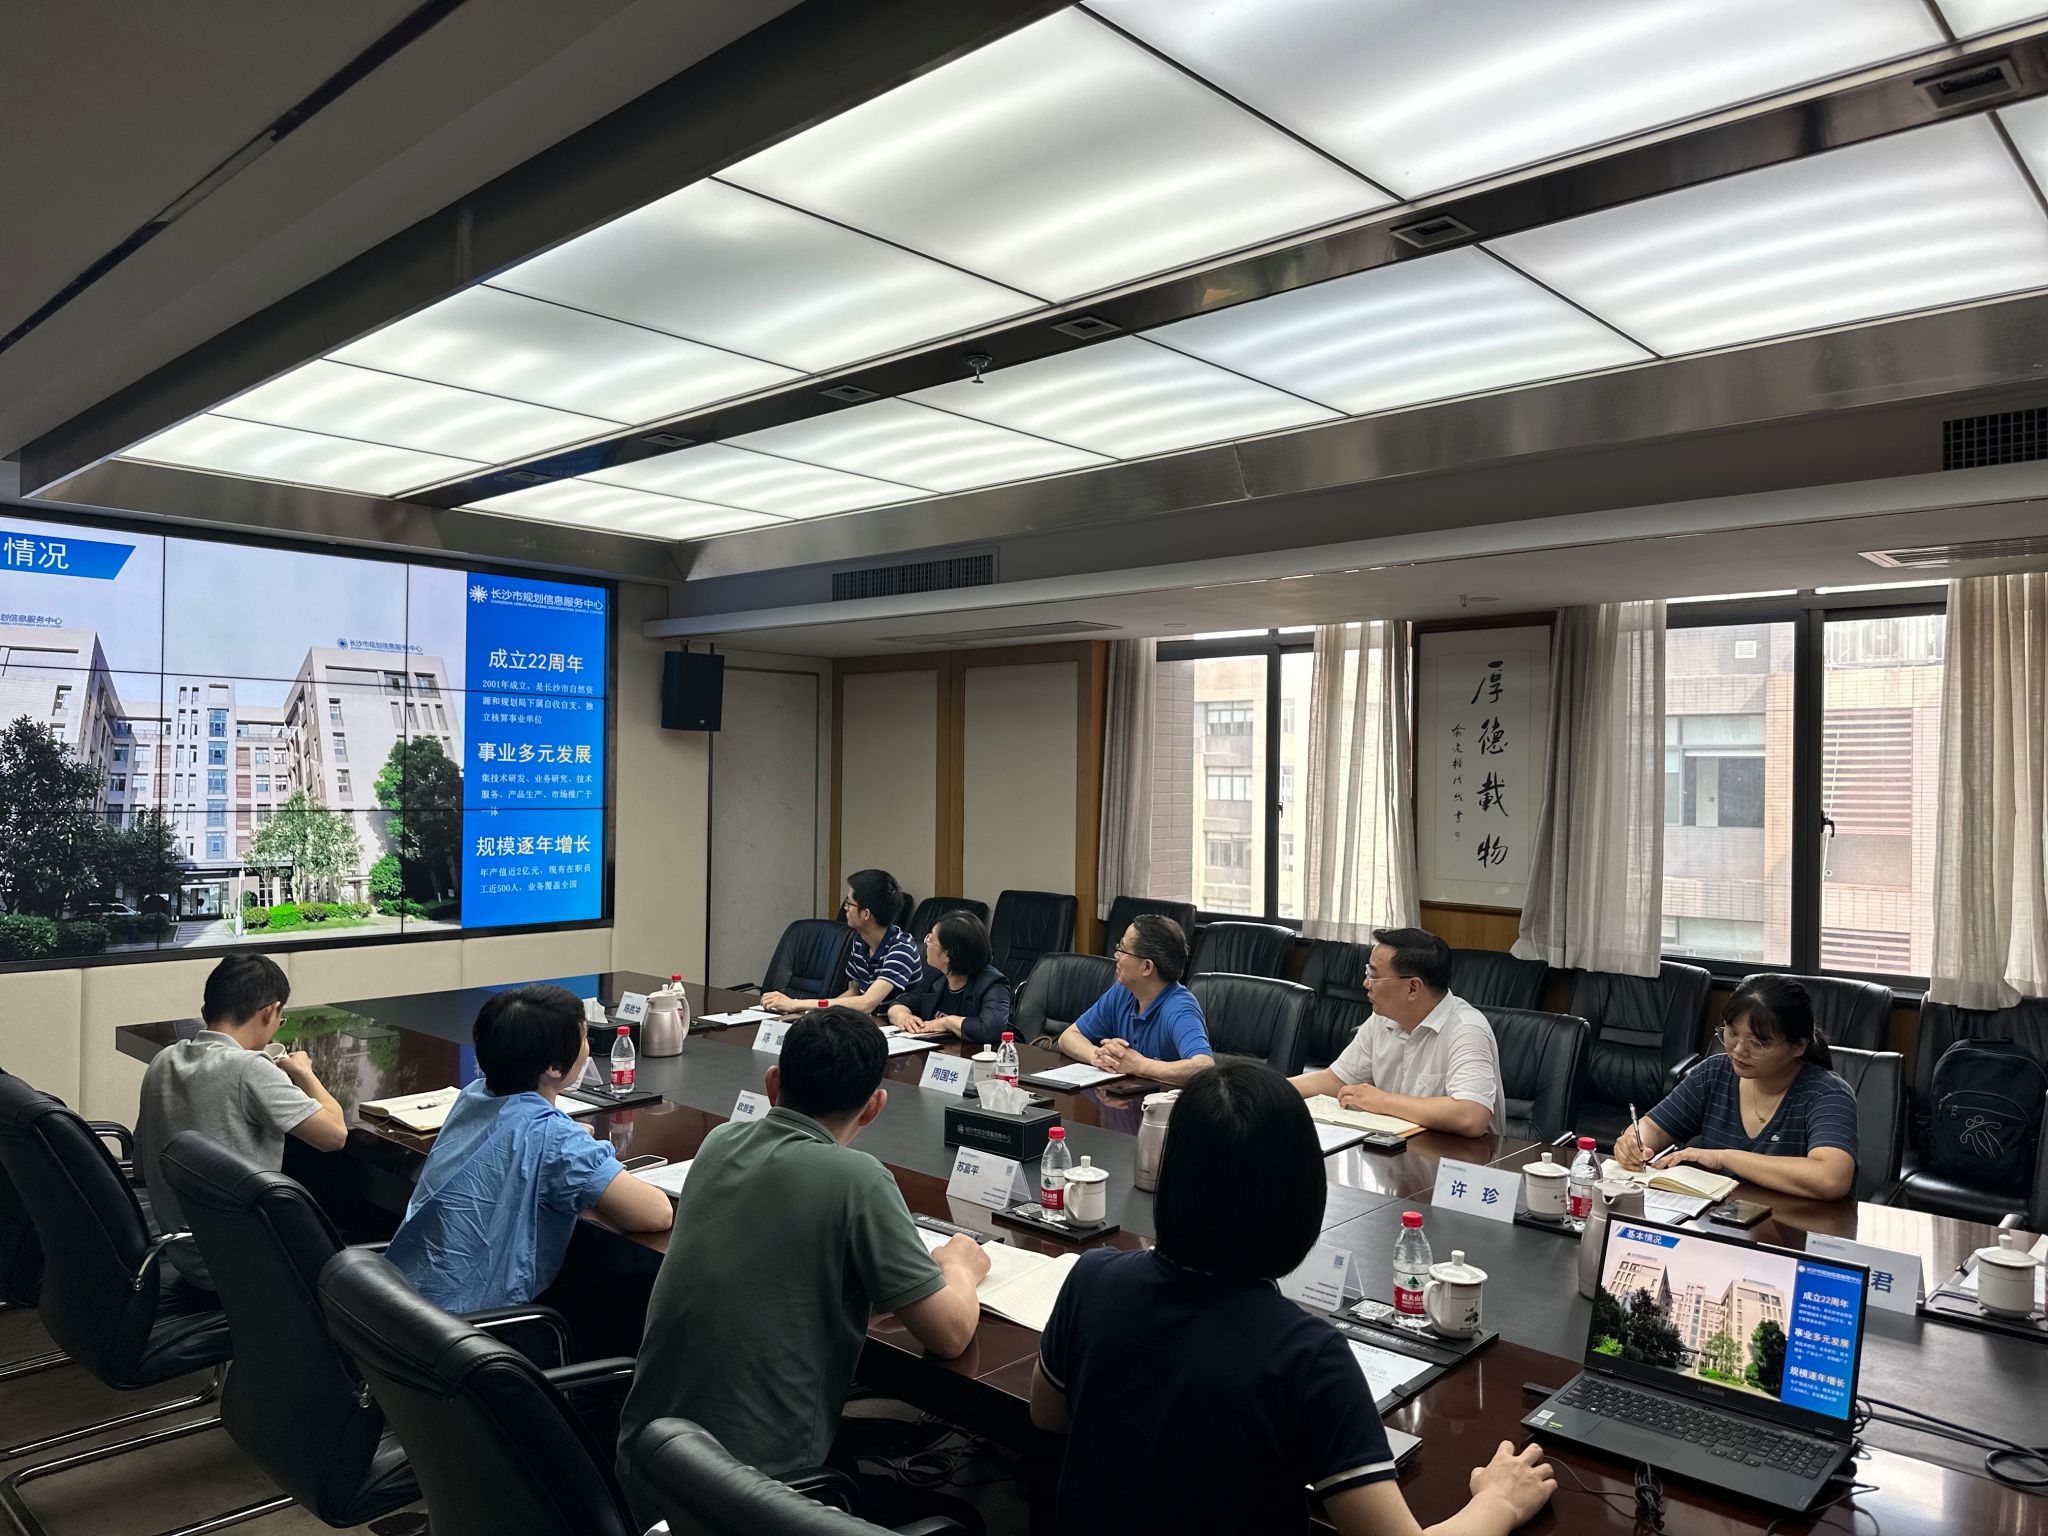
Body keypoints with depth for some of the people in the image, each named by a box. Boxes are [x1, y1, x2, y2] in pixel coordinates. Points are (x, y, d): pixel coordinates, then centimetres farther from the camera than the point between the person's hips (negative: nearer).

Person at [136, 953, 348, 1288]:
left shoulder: (163, 1063, 1)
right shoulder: (248, 1069, -23)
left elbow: (141, 1161, 13)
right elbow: (334, 1134, -22)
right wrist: (303, 1072, -5)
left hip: (182, 1258, 8)